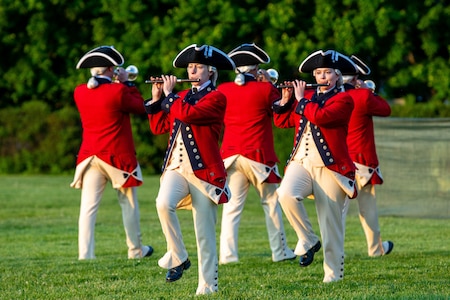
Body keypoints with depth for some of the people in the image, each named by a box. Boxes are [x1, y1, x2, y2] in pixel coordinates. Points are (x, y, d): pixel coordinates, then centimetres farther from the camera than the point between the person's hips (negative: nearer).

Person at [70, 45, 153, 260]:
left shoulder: (80, 92, 2)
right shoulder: (118, 91, -14)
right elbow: (141, 107, 0)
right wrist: (127, 83, 5)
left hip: (89, 155, 3)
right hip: (118, 156, -3)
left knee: (88, 207, -2)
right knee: (128, 203, 14)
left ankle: (85, 254, -12)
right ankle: (136, 250, 24)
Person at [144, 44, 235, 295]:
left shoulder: (217, 98, -5)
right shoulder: (182, 97, 16)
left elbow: (186, 114, -20)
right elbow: (159, 127, 16)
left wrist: (168, 93, -6)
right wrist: (156, 98, 7)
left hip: (204, 170, -5)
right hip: (176, 166, 5)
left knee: (205, 232, -2)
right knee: (164, 203, -26)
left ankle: (208, 286, 5)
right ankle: (178, 257, -9)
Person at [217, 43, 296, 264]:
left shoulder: (223, 90, 3)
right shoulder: (265, 89, -8)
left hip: (230, 155, 3)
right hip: (258, 155, -3)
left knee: (231, 206, 2)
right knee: (271, 203, 11)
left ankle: (227, 254, -8)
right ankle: (280, 252, 15)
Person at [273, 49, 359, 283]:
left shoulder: (343, 100, -3)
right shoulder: (307, 97, 17)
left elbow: (320, 116, -20)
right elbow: (282, 121, 19)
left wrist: (301, 99, -8)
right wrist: (285, 99, 5)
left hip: (329, 166, -4)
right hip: (301, 161, 4)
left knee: (330, 222, -3)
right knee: (286, 195, -26)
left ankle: (333, 274, 5)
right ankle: (308, 241, -6)